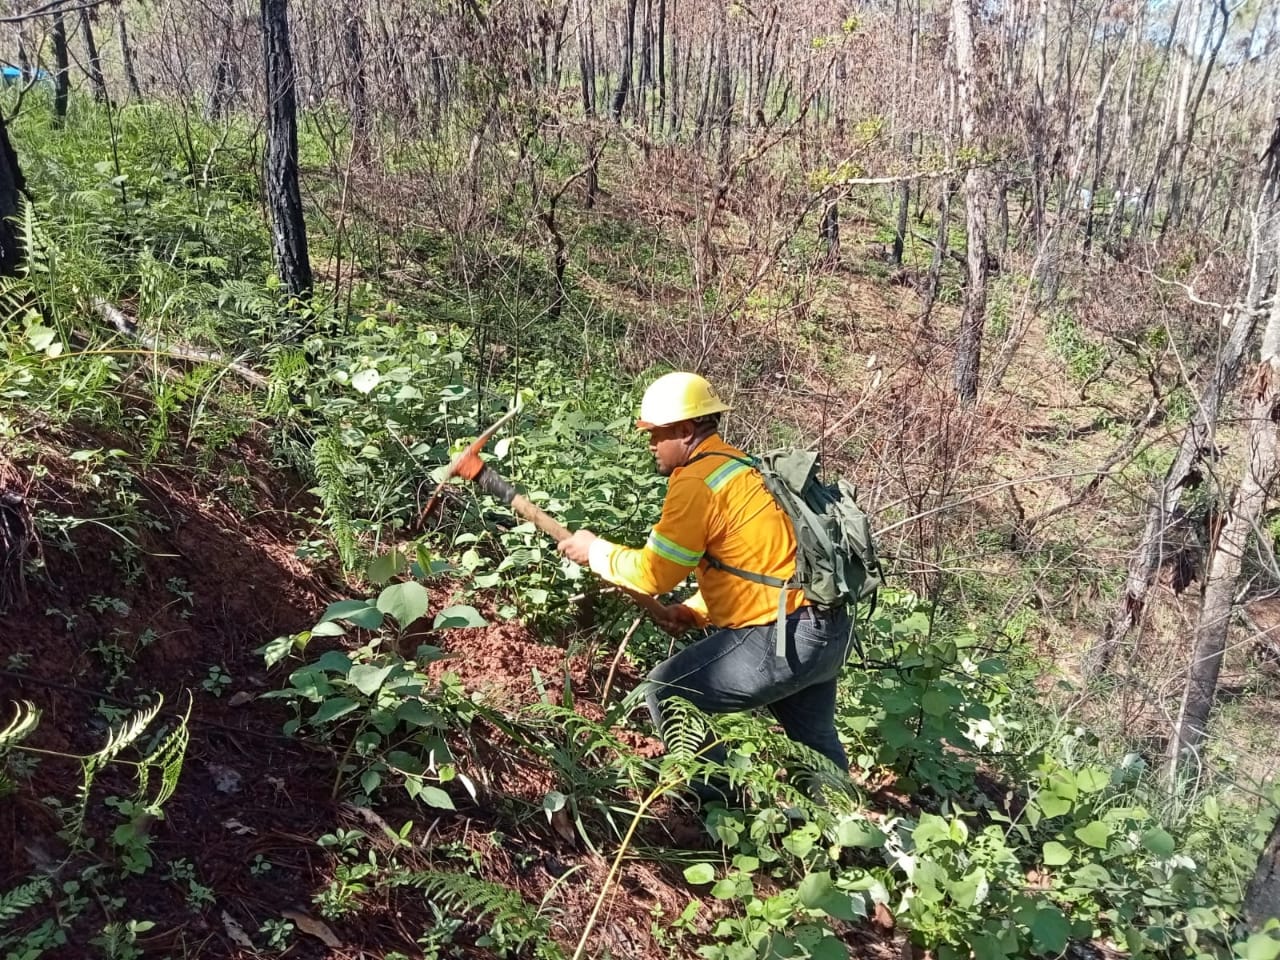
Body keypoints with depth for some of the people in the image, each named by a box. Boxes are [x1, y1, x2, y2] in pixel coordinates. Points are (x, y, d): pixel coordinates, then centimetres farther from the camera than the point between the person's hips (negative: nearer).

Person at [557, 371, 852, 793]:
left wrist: (595, 551, 3)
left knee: (665, 692, 4)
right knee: (814, 740, 28)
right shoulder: (738, 467, 15)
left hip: (783, 640, -9)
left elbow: (653, 572, -13)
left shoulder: (697, 482, -15)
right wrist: (694, 610, 13)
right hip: (827, 631, 10)